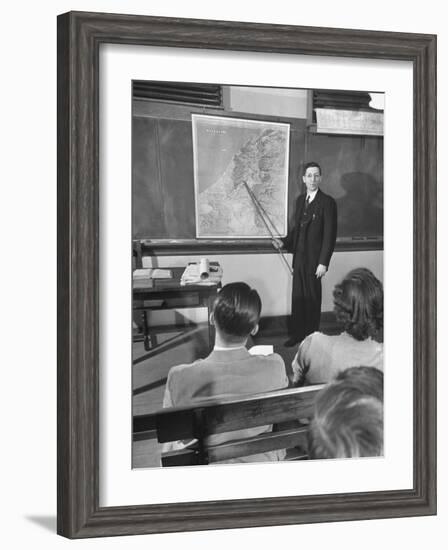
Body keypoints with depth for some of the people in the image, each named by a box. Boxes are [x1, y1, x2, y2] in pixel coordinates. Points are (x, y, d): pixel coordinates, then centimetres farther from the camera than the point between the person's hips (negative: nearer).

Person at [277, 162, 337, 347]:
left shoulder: (327, 202, -10)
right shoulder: (300, 200, 12)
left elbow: (330, 235, -12)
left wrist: (323, 263, -16)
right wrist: (285, 242, 3)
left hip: (314, 259, -6)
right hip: (299, 256, 6)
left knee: (312, 298, 3)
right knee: (297, 296, 10)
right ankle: (297, 334, 19)